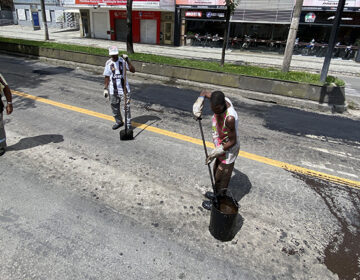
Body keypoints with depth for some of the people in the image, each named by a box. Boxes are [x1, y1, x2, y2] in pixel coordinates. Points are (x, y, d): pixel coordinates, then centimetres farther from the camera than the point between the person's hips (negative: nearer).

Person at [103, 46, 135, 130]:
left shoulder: (123, 60, -4)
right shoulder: (108, 63, 2)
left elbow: (133, 70, -15)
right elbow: (107, 77, 6)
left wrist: (127, 60, -23)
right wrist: (105, 89, 2)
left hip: (124, 88, -3)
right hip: (113, 90, 3)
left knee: (126, 107, -2)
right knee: (115, 107, 12)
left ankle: (128, 123, 12)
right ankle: (119, 122, 31)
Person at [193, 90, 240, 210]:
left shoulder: (229, 118, -38)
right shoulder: (223, 100, -16)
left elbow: (233, 141, -26)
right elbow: (205, 92, 2)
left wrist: (215, 152, -21)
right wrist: (198, 106, -14)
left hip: (229, 149, -9)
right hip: (221, 146, 9)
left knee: (221, 178, 11)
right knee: (216, 171, 27)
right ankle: (217, 194, 51)